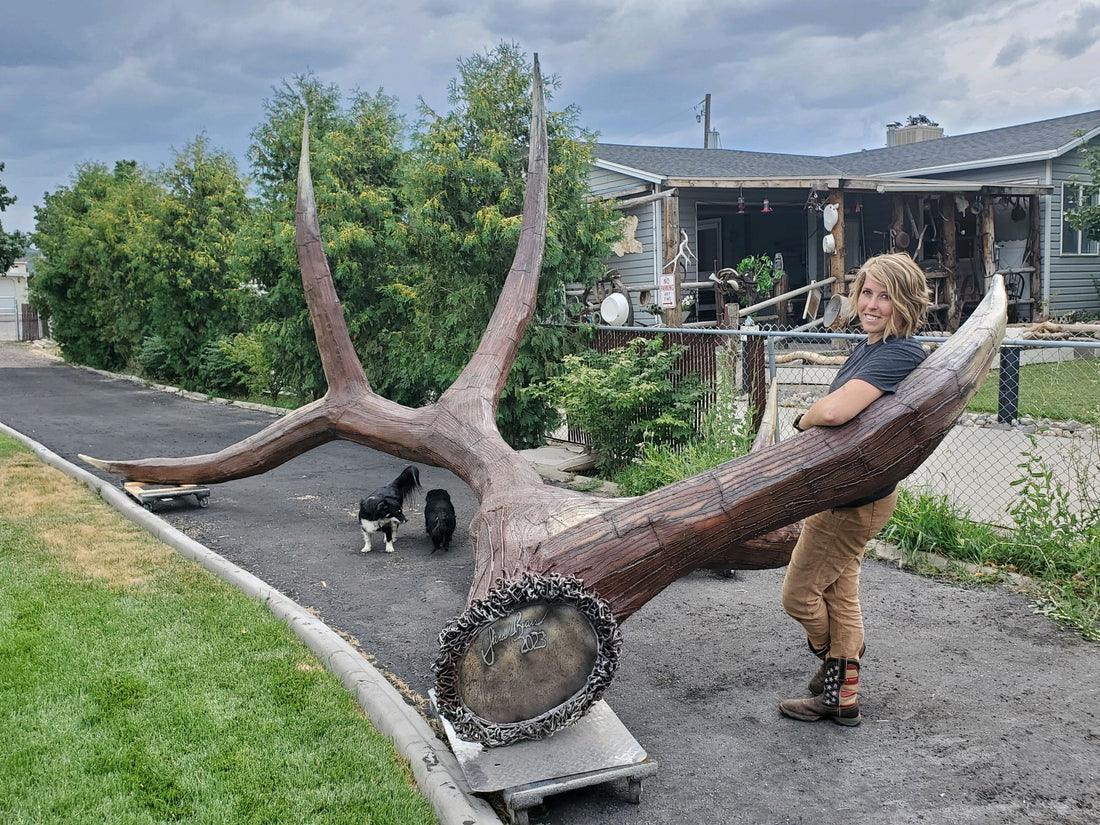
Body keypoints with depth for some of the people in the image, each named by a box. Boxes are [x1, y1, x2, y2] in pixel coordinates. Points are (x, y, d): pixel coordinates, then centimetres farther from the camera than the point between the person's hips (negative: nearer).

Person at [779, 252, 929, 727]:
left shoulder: (901, 354, -24)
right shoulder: (867, 348, 9)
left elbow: (834, 411, -36)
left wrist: (803, 420, -16)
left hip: (856, 499, -10)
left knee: (799, 594, 4)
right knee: (840, 593, 18)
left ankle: (832, 666, 30)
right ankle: (842, 698, 30)